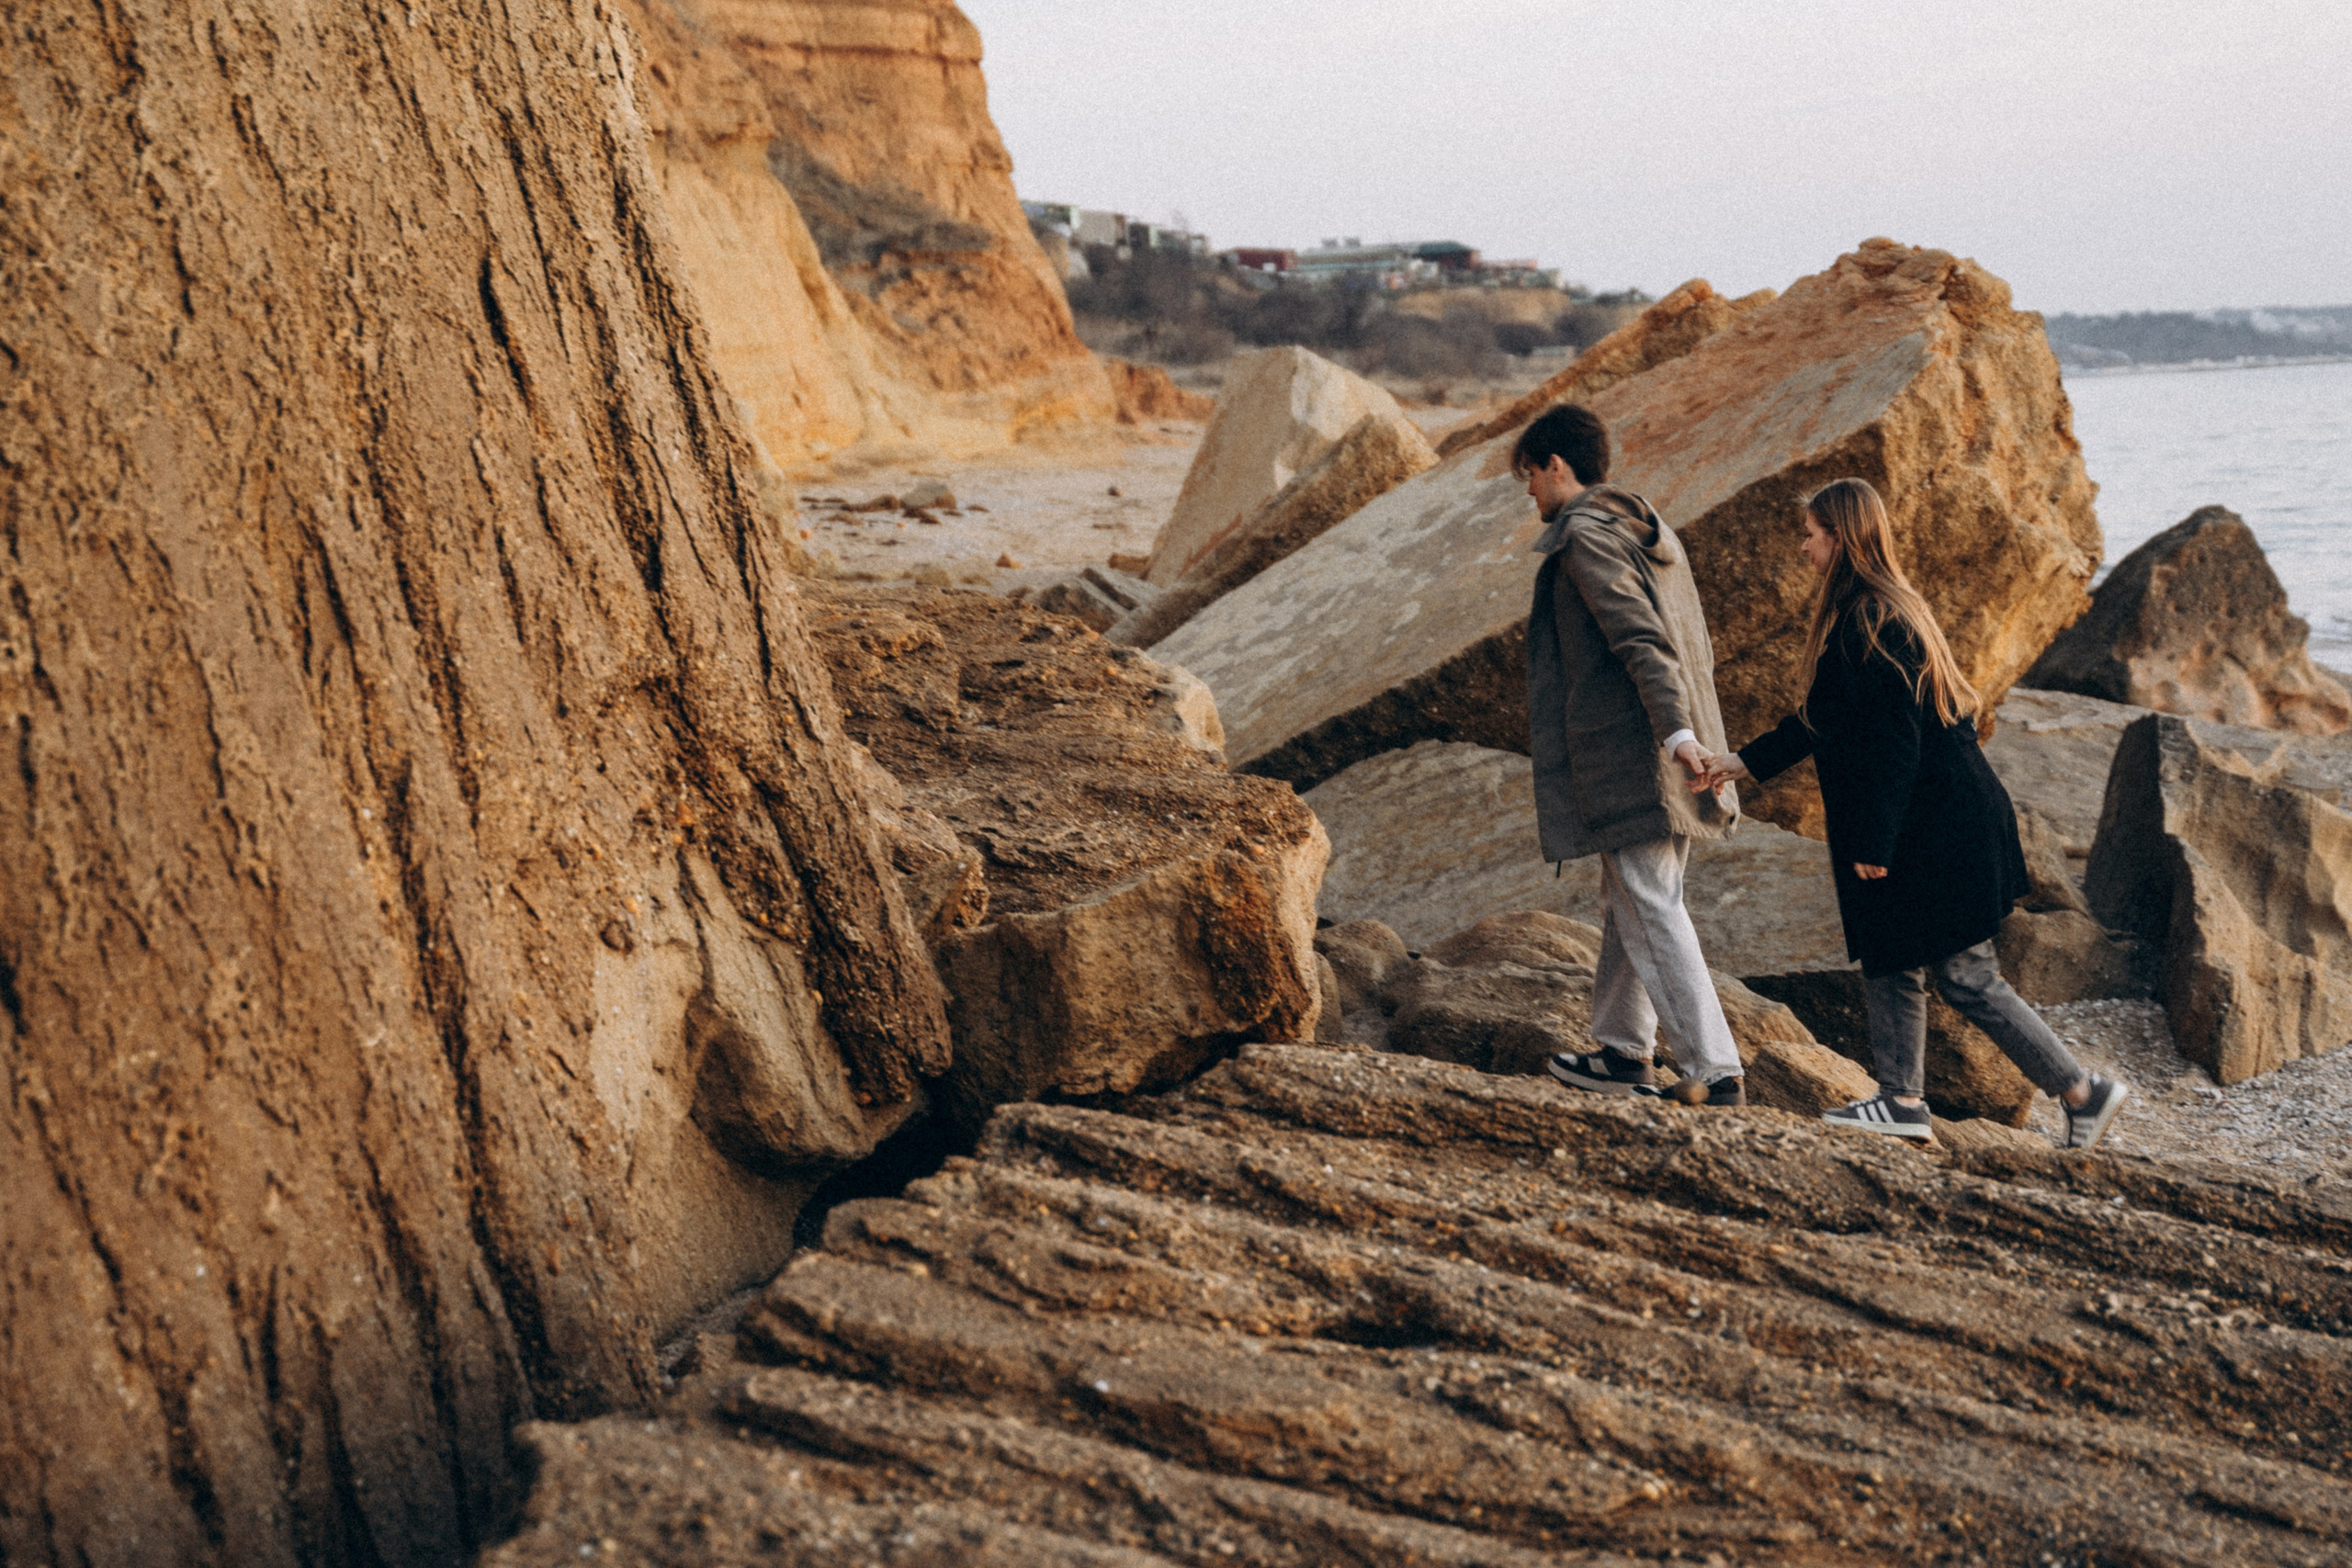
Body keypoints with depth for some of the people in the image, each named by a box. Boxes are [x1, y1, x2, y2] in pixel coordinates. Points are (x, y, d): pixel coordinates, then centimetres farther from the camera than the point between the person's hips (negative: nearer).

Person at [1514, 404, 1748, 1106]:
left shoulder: (1585, 537, -11)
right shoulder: (1650, 529, 17)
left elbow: (1642, 640, -22)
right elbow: (1698, 646, 19)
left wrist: (1675, 733, -29)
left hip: (1629, 758, -9)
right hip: (1667, 757, 9)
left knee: (1653, 915, -7)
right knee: (1629, 904, 19)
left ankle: (1716, 1073, -8)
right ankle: (1624, 1051, 28)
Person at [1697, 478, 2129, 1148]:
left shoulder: (1873, 622, -19)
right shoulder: (1870, 612, 13)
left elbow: (1893, 742, -23)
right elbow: (1823, 719, 22)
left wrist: (1873, 843, -21)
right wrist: (1744, 762, 25)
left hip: (1935, 834, -10)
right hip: (1920, 830, 10)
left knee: (1965, 977, -3)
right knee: (1886, 962, 13)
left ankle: (2082, 1091, 5)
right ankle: (1902, 1099, 19)